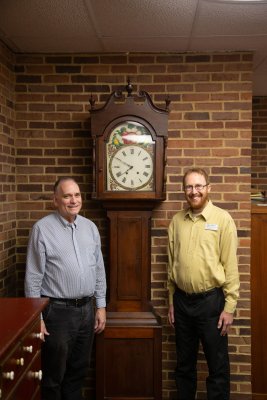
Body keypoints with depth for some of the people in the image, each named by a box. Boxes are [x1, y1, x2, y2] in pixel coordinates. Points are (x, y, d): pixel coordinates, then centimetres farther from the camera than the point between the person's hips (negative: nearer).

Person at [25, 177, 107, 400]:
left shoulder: (90, 227, 6)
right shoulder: (42, 228, -10)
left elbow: (99, 270, 11)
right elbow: (33, 277, -10)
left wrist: (101, 306, 8)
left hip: (87, 309, 5)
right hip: (58, 311, -5)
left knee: (79, 371, 18)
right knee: (54, 376, 9)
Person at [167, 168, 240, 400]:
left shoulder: (222, 219, -7)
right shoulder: (177, 221, 5)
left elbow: (230, 266, -8)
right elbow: (172, 264, 10)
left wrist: (229, 307, -10)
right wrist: (171, 301, 11)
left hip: (211, 301, -4)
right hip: (182, 301, 4)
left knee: (218, 366, 8)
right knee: (184, 364, 17)